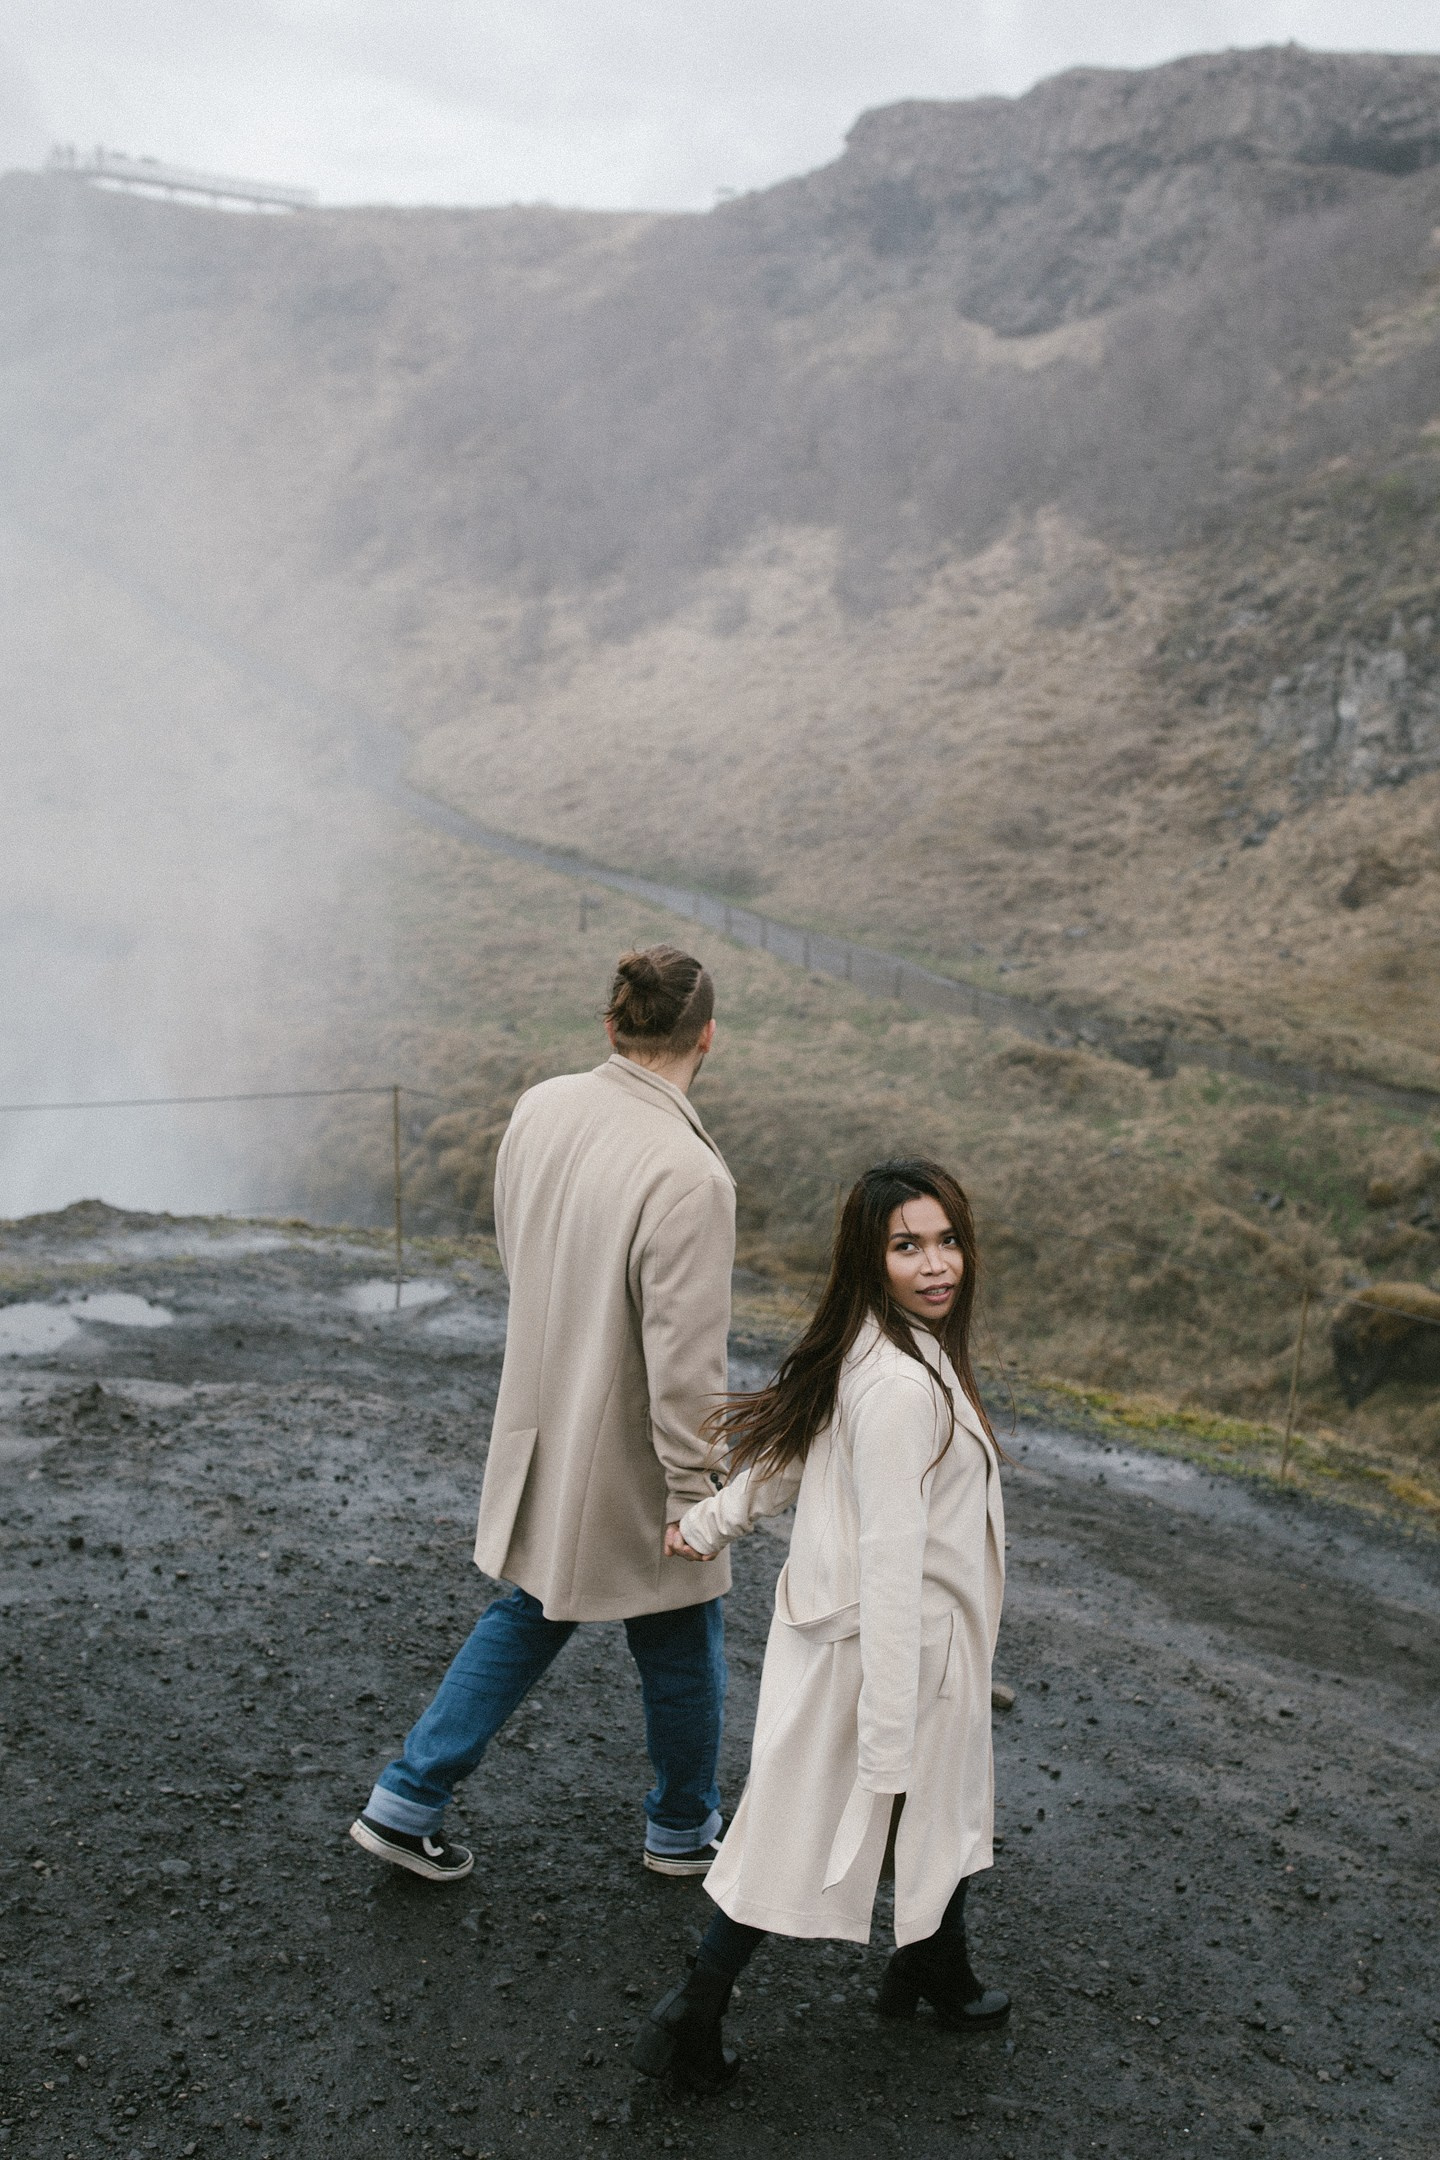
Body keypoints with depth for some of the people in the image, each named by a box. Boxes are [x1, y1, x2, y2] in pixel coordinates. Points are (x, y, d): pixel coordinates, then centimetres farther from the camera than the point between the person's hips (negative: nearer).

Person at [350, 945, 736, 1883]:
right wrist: (691, 1493, -15)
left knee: (528, 1614, 24)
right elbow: (685, 1361, -27)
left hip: (541, 1433, 7)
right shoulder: (688, 1176, -30)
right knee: (681, 1640, 17)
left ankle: (408, 1800, 29)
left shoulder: (540, 1109, -7)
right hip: (630, 1461, -6)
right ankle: (685, 1829, 39)